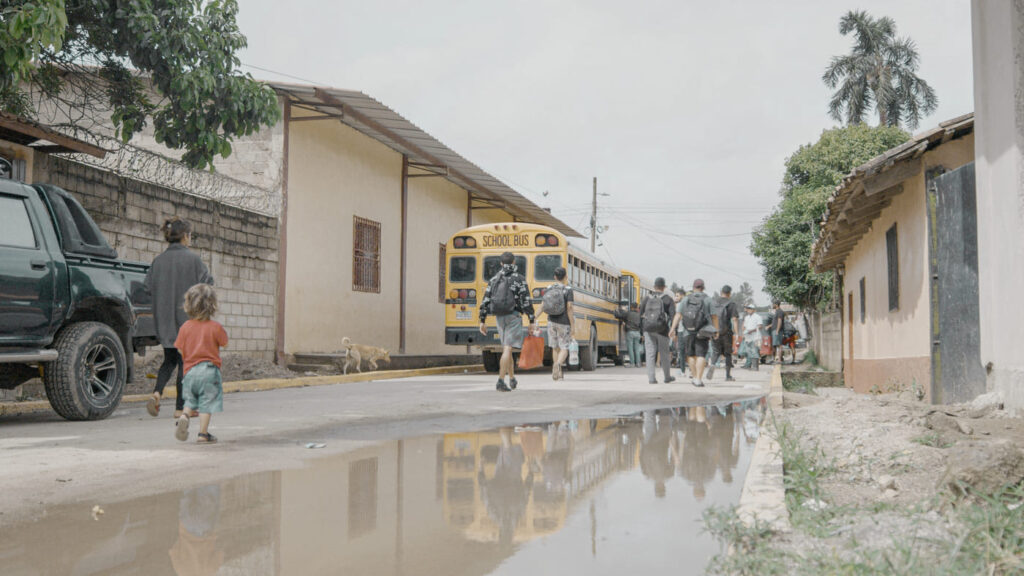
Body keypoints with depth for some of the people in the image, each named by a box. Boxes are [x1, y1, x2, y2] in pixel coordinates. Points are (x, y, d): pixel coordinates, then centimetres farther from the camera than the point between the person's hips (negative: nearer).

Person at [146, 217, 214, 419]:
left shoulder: (158, 260, 3)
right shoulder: (193, 259, -11)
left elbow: (149, 286, 5)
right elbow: (207, 283, -11)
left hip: (164, 319, 4)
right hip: (187, 318, -4)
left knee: (169, 360, 18)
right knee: (185, 361, 5)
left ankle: (157, 393, -5)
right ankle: (180, 407, 7)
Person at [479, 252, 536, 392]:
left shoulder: (494, 279, 8)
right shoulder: (519, 279, -5)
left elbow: (485, 301, 5)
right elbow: (526, 302, -12)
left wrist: (482, 321, 9)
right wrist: (532, 321, -8)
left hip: (499, 318, 5)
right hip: (514, 317, -5)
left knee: (507, 348, 19)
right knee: (507, 349, -10)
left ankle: (512, 379, 30)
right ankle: (501, 382, -19)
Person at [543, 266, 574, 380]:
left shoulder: (548, 289, 2)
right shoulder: (568, 290, -10)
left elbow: (543, 306, 4)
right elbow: (569, 307, -15)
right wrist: (572, 326, -12)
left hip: (551, 322, 4)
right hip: (564, 323, -4)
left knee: (555, 348, 16)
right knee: (564, 349, 2)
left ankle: (559, 373, 18)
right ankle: (558, 364, -28)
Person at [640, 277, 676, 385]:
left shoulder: (647, 298, 8)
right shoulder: (668, 299, 0)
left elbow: (641, 314, 9)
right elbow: (672, 315, -6)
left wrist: (642, 330, 17)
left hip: (648, 330, 2)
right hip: (662, 330, -2)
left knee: (650, 353, 2)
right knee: (664, 354, 11)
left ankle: (651, 378, -5)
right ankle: (667, 377, 24)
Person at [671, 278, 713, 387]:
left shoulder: (685, 299, 5)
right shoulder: (707, 300, 0)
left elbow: (678, 315, -3)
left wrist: (673, 329, -6)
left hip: (688, 333, 2)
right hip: (702, 333, -2)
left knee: (690, 355, 16)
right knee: (700, 355, -3)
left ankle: (694, 376, 22)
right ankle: (698, 379, -12)